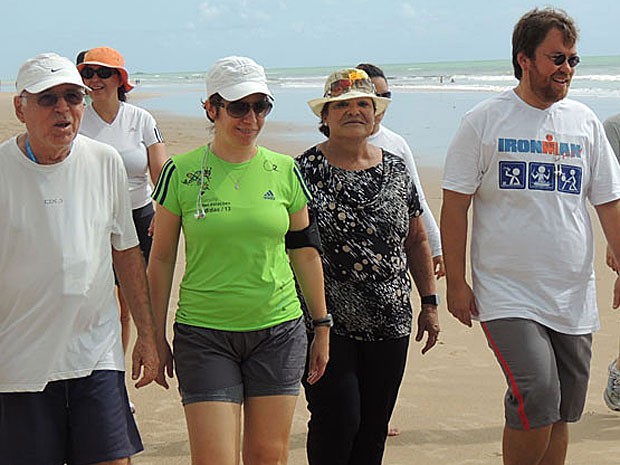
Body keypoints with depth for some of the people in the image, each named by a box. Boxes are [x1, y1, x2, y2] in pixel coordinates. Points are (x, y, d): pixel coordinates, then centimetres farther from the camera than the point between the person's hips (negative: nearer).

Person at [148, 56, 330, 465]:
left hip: (278, 330, 2)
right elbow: (161, 259, 3)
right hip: (204, 333, -2)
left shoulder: (284, 172, 4)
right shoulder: (181, 173, -2)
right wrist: (157, 336, 3)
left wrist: (322, 325, 12)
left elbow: (306, 253, 11)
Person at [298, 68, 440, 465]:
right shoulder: (305, 170, -4)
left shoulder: (396, 170, 9)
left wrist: (430, 303, 13)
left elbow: (417, 240, 17)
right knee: (337, 420, -7)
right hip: (327, 323, -4)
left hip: (390, 324, 4)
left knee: (375, 425, 9)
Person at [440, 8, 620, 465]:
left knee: (562, 412, 9)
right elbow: (455, 205, -1)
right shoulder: (485, 121, -2)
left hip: (574, 298, 4)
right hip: (508, 295, -4)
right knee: (537, 398, -18)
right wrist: (456, 282, -5)